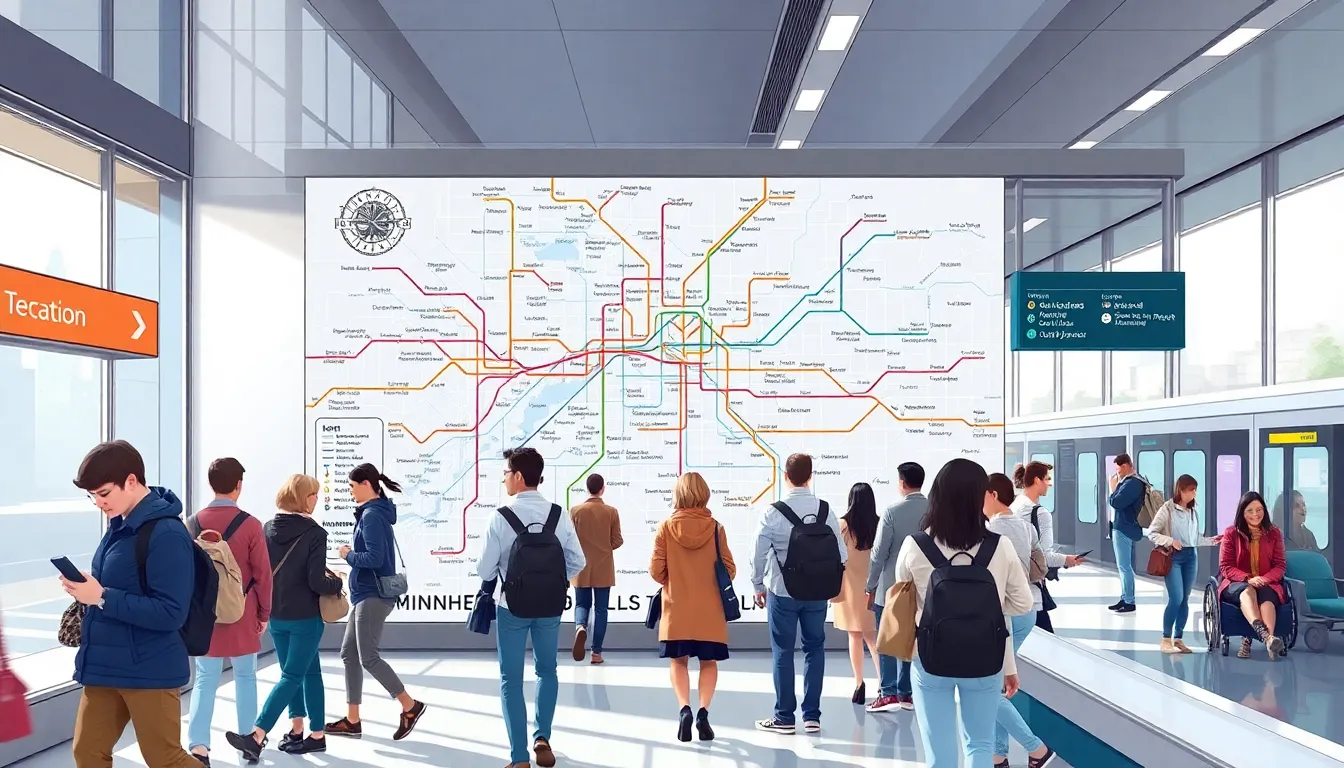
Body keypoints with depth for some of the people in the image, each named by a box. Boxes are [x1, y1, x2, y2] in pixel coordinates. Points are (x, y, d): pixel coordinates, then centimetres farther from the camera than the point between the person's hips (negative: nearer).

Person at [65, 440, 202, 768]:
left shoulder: (167, 534, -21)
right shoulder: (120, 525, 7)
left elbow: (171, 614, -24)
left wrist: (102, 598, -23)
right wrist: (86, 592, 4)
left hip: (150, 670, -9)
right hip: (104, 665, 9)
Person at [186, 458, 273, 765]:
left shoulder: (192, 524, -3)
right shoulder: (250, 524, -12)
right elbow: (262, 574, -8)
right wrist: (264, 613, 5)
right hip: (242, 613, -2)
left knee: (205, 679, 6)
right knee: (245, 677, 12)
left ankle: (198, 745, -8)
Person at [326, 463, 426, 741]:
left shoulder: (372, 515, -16)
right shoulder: (374, 511, 13)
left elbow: (375, 558, -24)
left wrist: (348, 555, -9)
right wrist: (353, 552, 4)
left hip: (373, 595, -10)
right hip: (366, 594, 10)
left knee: (368, 658, -7)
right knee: (349, 653, 10)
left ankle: (410, 707, 3)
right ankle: (352, 720, 15)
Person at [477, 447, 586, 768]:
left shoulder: (502, 517, -16)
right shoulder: (559, 515, -6)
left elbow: (485, 570, -11)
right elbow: (577, 562, -2)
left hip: (512, 607, -3)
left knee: (511, 679, 9)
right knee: (546, 670, 24)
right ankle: (542, 738, 16)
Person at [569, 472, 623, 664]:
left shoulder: (575, 511, -6)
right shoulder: (611, 512, -6)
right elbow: (617, 541, -3)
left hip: (582, 567, 0)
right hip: (603, 568, 0)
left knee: (582, 604, 14)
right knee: (600, 608, 7)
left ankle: (580, 627, -18)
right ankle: (597, 652, 7)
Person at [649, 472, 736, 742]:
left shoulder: (666, 527, -7)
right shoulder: (715, 527, -7)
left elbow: (656, 570, -6)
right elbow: (729, 570, -4)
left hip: (677, 609, 0)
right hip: (709, 610, 0)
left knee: (679, 661, 12)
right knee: (708, 662, 12)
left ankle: (684, 709, -7)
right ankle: (703, 712, -2)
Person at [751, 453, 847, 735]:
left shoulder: (773, 512, -12)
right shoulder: (825, 510, -3)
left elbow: (759, 554, -9)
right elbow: (841, 553, -1)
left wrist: (758, 587, 6)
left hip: (782, 593, -3)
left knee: (783, 652, 7)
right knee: (815, 649, 13)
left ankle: (784, 717, 13)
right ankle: (812, 716, 16)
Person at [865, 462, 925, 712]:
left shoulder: (893, 511, -13)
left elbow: (879, 552, -11)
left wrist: (870, 587, -2)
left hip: (890, 588, -4)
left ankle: (889, 694, 2)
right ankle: (906, 693, 15)